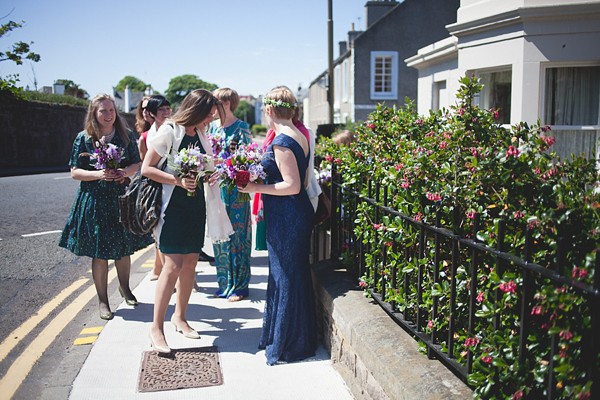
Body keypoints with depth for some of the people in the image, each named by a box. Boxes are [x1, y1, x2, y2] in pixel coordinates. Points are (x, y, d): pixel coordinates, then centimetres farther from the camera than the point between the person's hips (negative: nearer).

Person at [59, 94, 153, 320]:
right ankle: (102, 299, 17)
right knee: (99, 252, 2)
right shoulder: (84, 138, -3)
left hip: (122, 197, 3)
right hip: (95, 200, -2)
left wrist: (126, 171, -12)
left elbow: (138, 163, 10)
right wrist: (99, 174, -19)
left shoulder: (126, 136, 5)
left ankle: (124, 287, 37)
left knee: (124, 247, 12)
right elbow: (75, 172, -3)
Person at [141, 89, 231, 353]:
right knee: (173, 265, -10)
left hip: (197, 206, 7)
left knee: (190, 263, 10)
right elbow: (147, 169, -11)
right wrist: (178, 180, -21)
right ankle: (156, 327, 0)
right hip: (174, 205, -7)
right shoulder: (169, 131, -10)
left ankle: (179, 316, 25)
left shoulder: (201, 134, 11)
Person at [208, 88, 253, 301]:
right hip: (216, 185, 7)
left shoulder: (241, 128, -7)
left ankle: (239, 286, 11)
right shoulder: (212, 126, 12)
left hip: (235, 188, -6)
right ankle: (225, 283, 22)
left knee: (237, 234, 0)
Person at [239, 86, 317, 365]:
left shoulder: (282, 141, -18)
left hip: (286, 218, -10)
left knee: (285, 277, 1)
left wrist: (257, 188, -14)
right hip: (297, 213, 10)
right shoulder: (300, 136, 11)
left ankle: (288, 345, 16)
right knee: (294, 275, 18)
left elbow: (293, 186, -21)